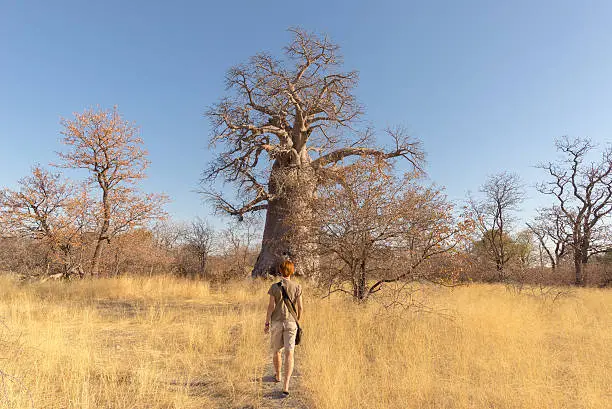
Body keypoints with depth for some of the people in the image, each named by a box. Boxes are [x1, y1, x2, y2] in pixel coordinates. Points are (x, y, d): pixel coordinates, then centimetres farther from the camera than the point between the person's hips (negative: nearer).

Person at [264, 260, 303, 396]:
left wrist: (266, 324, 0)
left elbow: (271, 306, -9)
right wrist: (298, 321, 13)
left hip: (276, 323, 0)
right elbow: (300, 307, -3)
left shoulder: (274, 287, -6)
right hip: (291, 323, 0)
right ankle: (286, 386, -11)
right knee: (289, 354, -2)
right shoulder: (297, 287, -4)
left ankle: (277, 376, 42)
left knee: (276, 351, 21)